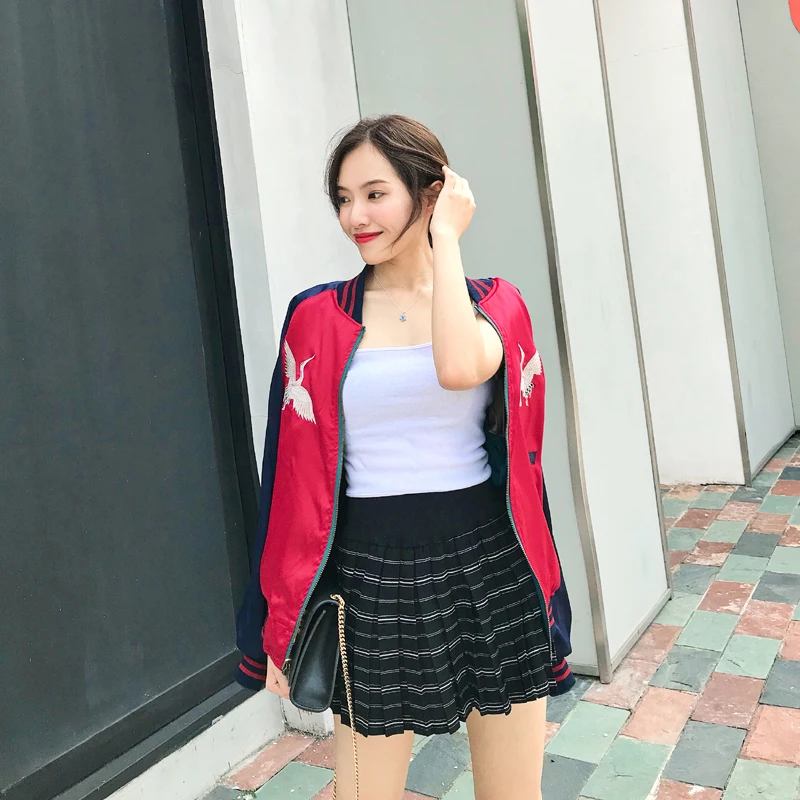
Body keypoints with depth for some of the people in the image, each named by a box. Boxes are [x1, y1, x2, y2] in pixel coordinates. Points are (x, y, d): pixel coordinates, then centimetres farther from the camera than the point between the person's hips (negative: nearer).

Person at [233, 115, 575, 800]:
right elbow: (297, 477, 1)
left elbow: (461, 368, -24)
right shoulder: (318, 318, 0)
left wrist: (445, 237, -13)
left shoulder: (495, 302, 2)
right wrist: (283, 626, 2)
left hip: (491, 566, 1)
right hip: (372, 576, 0)